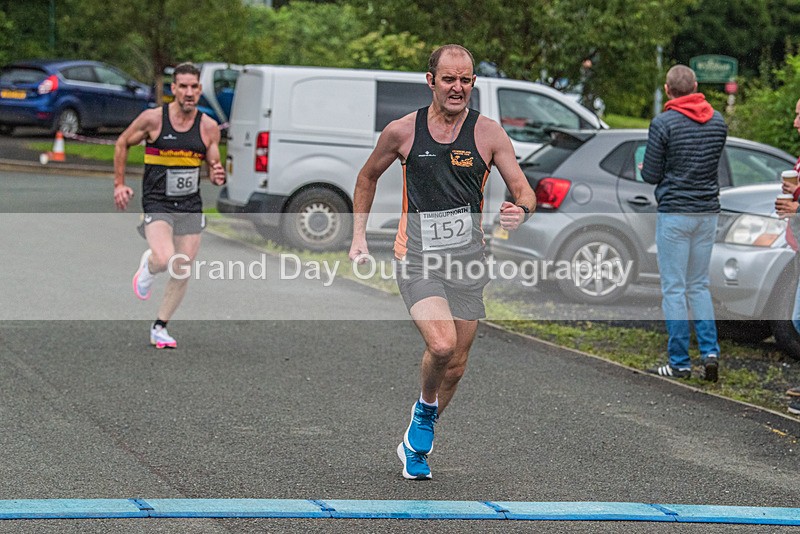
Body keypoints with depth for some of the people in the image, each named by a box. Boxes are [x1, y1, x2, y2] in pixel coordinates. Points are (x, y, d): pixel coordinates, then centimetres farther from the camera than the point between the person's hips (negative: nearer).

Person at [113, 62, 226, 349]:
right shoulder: (153, 118, -7)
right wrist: (119, 184, 4)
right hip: (157, 204, -3)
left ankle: (159, 328, 21)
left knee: (182, 272, 4)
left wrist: (217, 175, -16)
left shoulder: (208, 126, 0)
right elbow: (122, 144, 8)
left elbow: (213, 168, 8)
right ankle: (148, 266, 12)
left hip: (191, 206, 4)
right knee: (165, 259, -26)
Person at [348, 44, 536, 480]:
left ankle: (417, 442, 31)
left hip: (467, 262, 2)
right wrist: (359, 235, 11)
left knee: (455, 366, 7)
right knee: (441, 344, -25)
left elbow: (523, 189, -1)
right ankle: (425, 409, 7)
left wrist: (521, 211, -25)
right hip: (418, 258, -2)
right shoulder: (403, 131, 0)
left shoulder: (488, 133, -1)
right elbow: (367, 177, 16)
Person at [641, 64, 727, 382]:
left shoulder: (663, 124, -11)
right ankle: (710, 351, 2)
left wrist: (643, 169, 14)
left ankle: (679, 363, 3)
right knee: (699, 285, 15)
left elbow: (651, 175, -8)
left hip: (674, 212, -5)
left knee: (674, 289, 1)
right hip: (708, 212, 5)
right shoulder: (718, 121, 5)